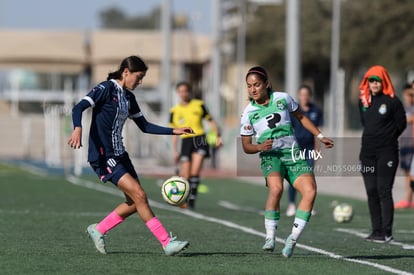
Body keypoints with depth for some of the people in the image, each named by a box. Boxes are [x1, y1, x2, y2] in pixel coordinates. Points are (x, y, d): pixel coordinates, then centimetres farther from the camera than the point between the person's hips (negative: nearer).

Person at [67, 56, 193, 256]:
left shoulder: (129, 97, 13)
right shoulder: (106, 89, -11)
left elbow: (144, 126, 20)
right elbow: (78, 108, -21)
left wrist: (174, 131, 12)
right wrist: (78, 129, -41)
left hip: (119, 154, 9)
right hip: (103, 155, -9)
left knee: (134, 203, 7)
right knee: (139, 195, -14)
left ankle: (98, 230, 24)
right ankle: (167, 243, -13)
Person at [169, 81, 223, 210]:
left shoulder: (199, 105, 7)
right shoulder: (174, 111, 10)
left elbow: (210, 121, 13)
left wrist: (218, 136, 3)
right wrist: (175, 151, 13)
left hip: (200, 139, -1)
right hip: (186, 141, 1)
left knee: (195, 172, -17)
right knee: (185, 176, -4)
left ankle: (192, 199, -14)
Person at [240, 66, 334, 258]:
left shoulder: (282, 98, 4)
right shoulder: (248, 113, 1)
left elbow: (301, 117, 21)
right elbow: (246, 147, 7)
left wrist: (320, 136, 19)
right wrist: (260, 147, -14)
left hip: (293, 153, 2)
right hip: (270, 156, -2)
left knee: (310, 191, -20)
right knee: (276, 188, -33)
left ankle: (292, 239, -11)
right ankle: (270, 238, -23)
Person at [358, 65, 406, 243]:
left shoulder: (392, 101, -6)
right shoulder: (363, 101, 10)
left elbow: (401, 124, 0)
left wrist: (387, 139, 6)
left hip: (386, 152, -6)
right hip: (367, 151, 6)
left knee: (384, 191, -10)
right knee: (371, 192, 5)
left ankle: (387, 232, -9)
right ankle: (376, 230, 11)